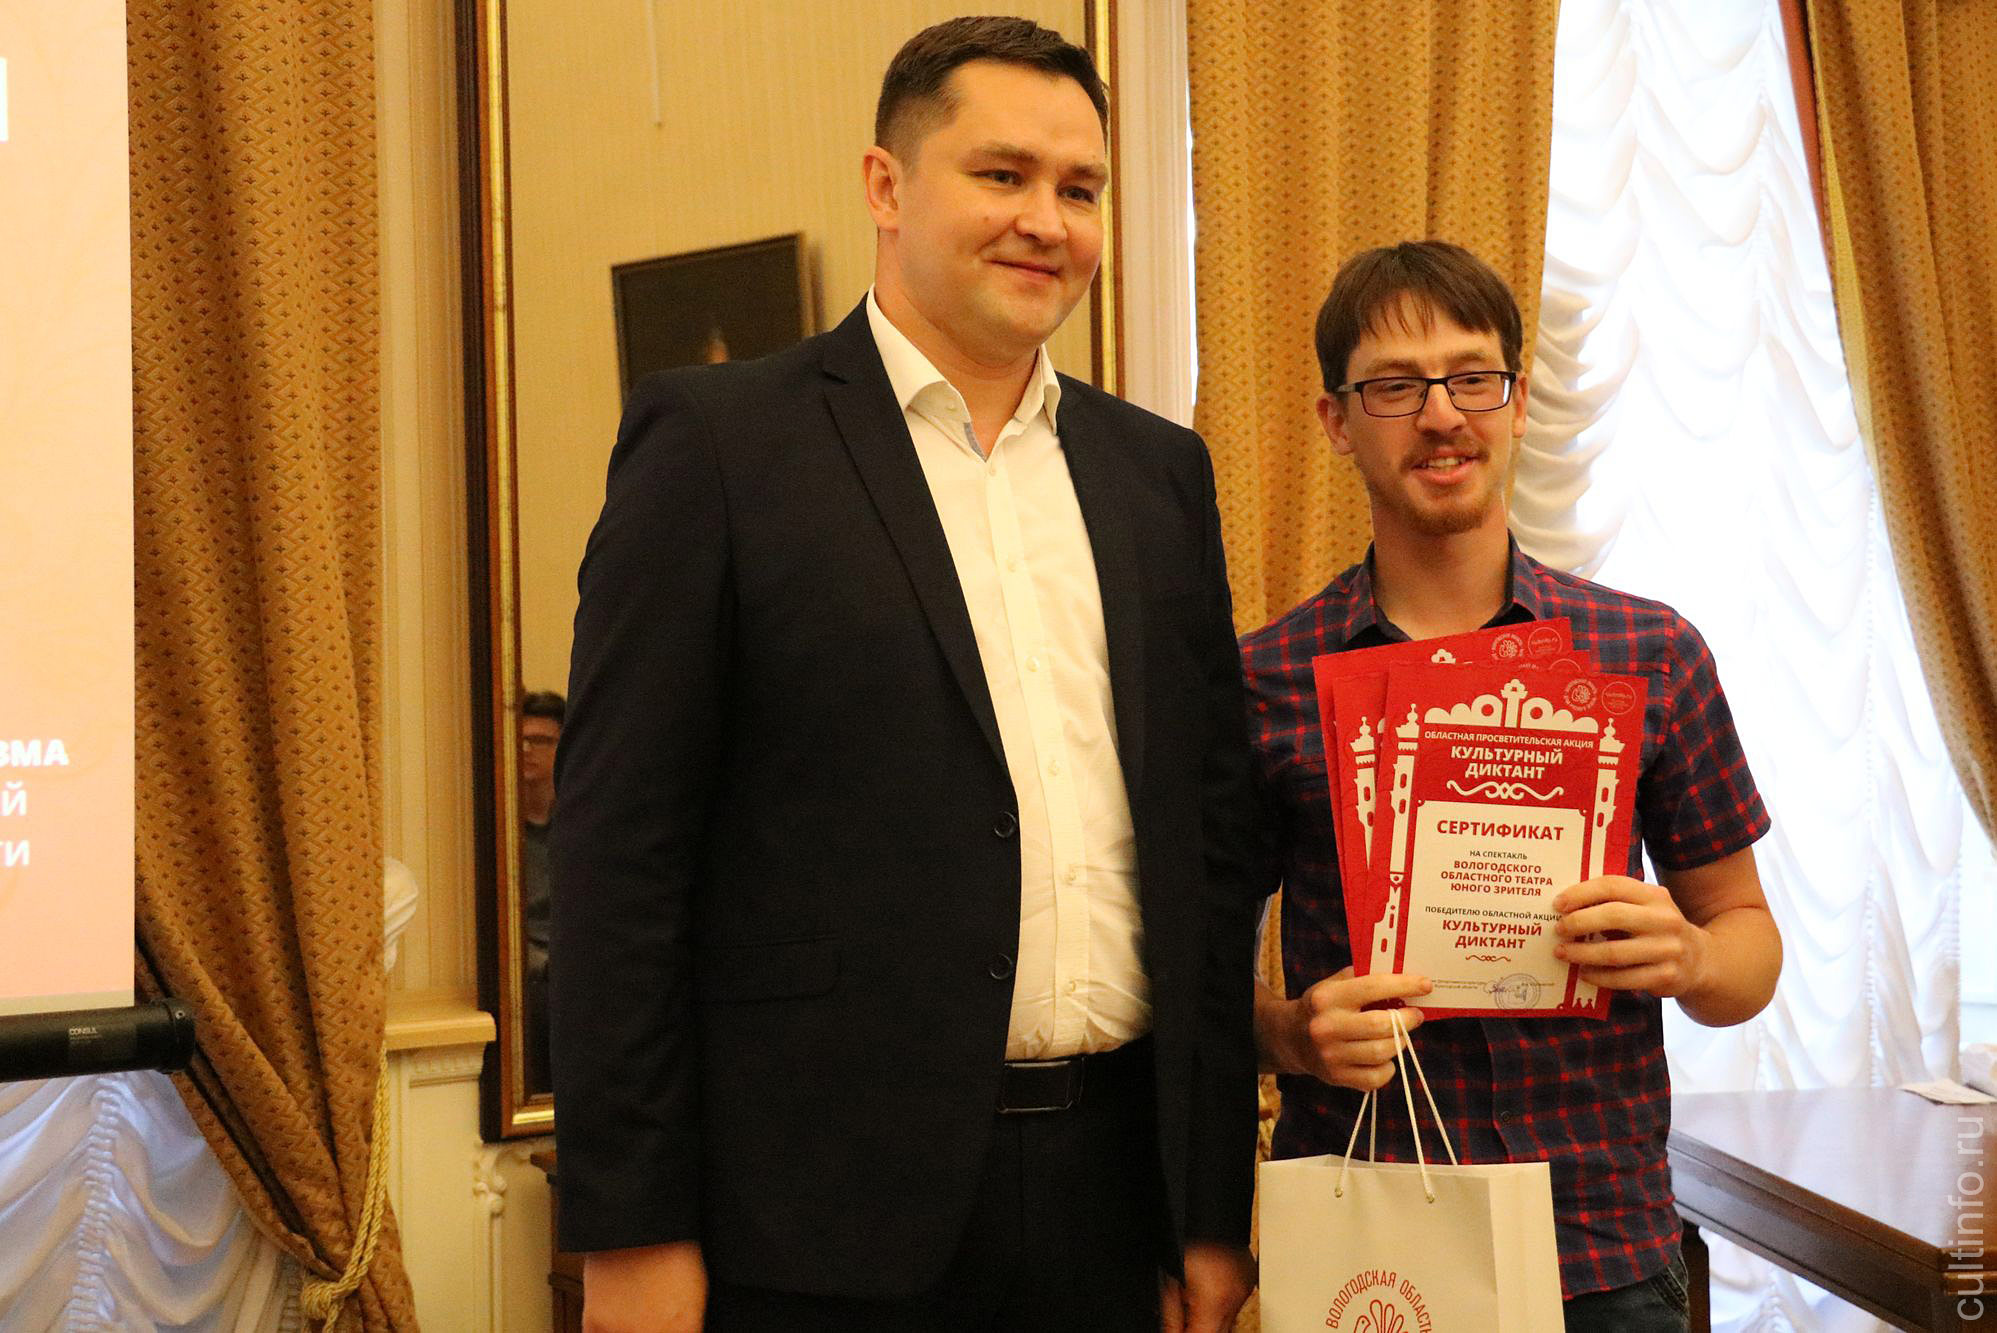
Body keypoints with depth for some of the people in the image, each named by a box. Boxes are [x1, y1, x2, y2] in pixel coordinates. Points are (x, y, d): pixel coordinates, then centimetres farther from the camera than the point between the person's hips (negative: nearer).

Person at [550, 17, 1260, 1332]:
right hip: (824, 1219, -4)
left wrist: (1217, 1206, 9)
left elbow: (1211, 839, 10)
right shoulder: (716, 438, -4)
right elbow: (622, 851, -7)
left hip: (1105, 1200, 4)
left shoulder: (1159, 470, 10)